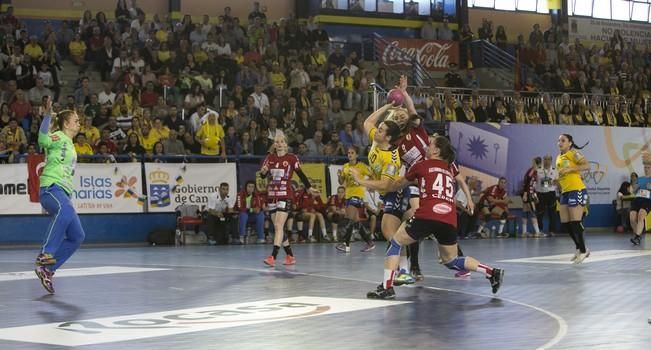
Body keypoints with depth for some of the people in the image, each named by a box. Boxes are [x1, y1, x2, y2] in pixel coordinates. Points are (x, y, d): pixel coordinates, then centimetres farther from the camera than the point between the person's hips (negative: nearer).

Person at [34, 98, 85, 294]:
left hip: (63, 192, 9)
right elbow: (43, 139, -24)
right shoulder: (59, 138, -3)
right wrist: (47, 115, -36)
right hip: (51, 187, -9)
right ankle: (46, 254, -44)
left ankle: (47, 269, 6)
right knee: (65, 210, -40)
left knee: (77, 236, 1)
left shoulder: (70, 145, 25)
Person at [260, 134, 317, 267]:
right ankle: (290, 256, 21)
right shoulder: (269, 158, 7)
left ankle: (273, 257, -22)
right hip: (272, 195, 5)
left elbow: (300, 174, 6)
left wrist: (309, 188, 9)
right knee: (277, 227, 9)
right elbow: (262, 176, 4)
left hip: (285, 196, -5)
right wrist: (263, 171, -18)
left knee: (278, 226, -15)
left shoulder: (292, 158, -3)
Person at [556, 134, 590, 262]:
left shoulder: (574, 153, -6)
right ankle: (580, 248, 20)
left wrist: (569, 169, -22)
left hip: (577, 190, -9)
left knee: (575, 223, -10)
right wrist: (558, 181, 13)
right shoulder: (559, 157, 18)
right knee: (565, 224, 7)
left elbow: (587, 165, -18)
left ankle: (583, 251, 2)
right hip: (565, 192, 9)